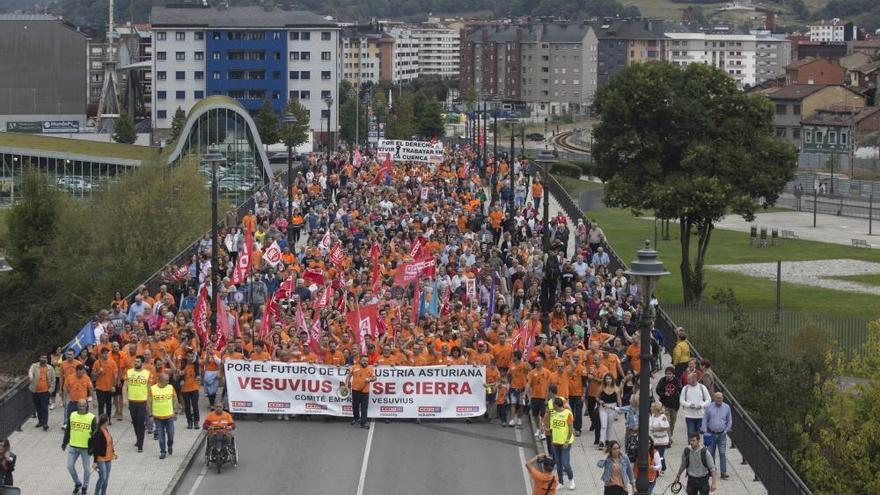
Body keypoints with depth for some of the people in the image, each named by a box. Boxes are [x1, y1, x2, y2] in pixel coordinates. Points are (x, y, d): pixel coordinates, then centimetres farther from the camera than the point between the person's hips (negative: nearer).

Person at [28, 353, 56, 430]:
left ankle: (45, 423, -3)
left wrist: (51, 389, -3)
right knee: (38, 407, 14)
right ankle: (40, 421, 29)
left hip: (45, 391, -2)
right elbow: (31, 372, -24)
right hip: (35, 391, 2)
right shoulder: (34, 366, -2)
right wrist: (30, 377, -47)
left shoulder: (50, 368, 1)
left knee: (44, 408, -6)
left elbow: (53, 380, 5)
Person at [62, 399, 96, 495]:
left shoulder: (91, 418, -8)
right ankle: (77, 484, 26)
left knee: (86, 468, 8)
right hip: (73, 446, 3)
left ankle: (85, 487, 25)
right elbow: (67, 430, 11)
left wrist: (92, 447, -11)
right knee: (70, 466, 4)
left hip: (86, 447, -3)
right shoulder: (72, 415, 2)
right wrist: (64, 443, 11)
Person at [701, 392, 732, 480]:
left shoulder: (726, 407, 2)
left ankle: (723, 473, -3)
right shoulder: (709, 407, -1)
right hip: (711, 434, 0)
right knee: (710, 453, 7)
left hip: (722, 434, 0)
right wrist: (705, 431, -4)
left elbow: (729, 421, 11)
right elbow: (705, 420, 4)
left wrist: (726, 431, 2)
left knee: (723, 454, -6)